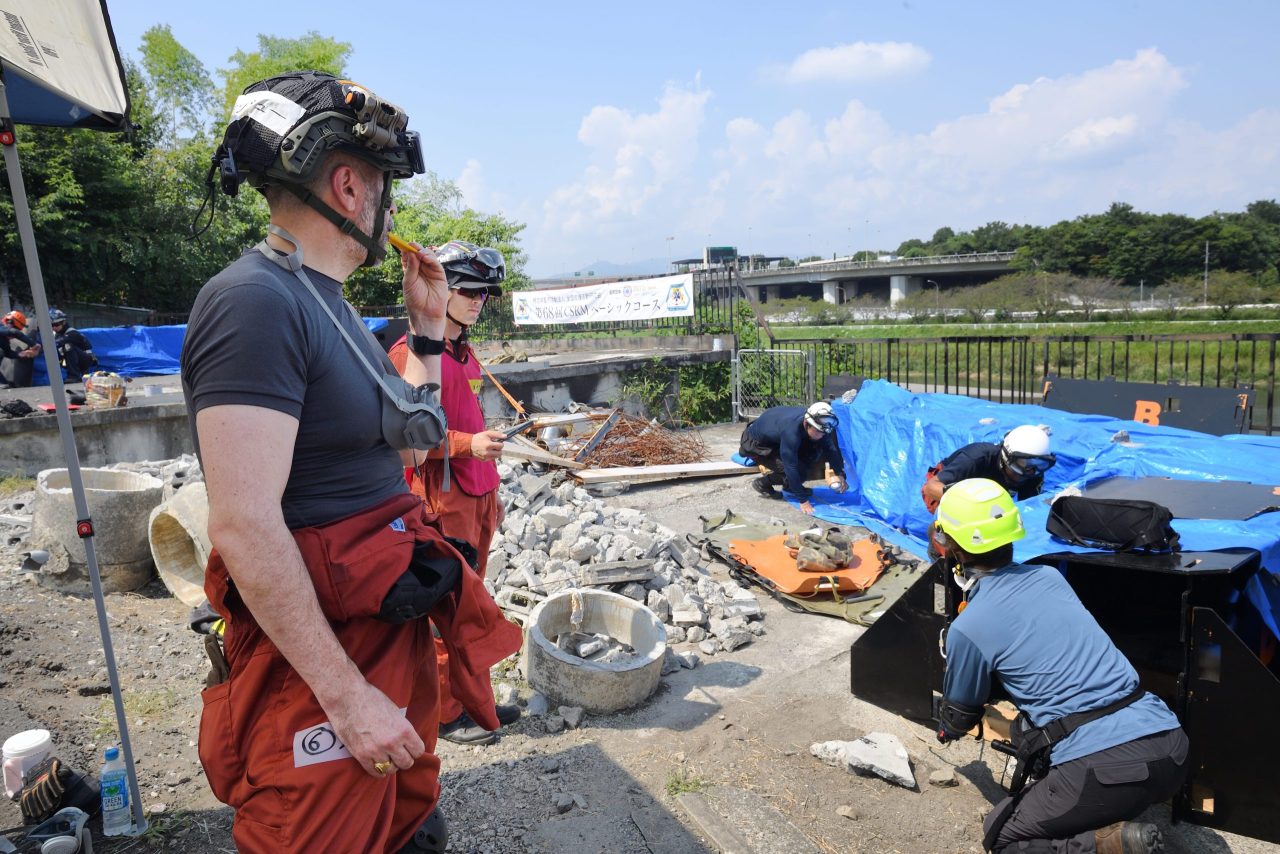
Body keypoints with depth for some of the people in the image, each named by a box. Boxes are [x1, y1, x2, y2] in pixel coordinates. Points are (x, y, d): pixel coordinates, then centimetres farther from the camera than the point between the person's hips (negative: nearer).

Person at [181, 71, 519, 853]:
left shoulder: (323, 302, 10)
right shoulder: (255, 303, -20)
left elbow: (404, 445, 17)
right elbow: (244, 526, -26)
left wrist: (428, 328, 10)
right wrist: (346, 696, -22)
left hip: (396, 632, 9)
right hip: (318, 663, -9)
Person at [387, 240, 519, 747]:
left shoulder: (464, 352, 16)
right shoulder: (412, 352, -12)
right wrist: (467, 443, -26)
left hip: (477, 495, 9)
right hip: (442, 496, -9)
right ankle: (445, 714, 16)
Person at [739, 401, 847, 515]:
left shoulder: (816, 423, -19)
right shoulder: (791, 431, -40)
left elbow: (830, 448, -1)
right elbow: (791, 468, -35)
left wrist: (839, 474, -5)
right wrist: (803, 500, -30)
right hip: (756, 443, -8)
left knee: (815, 450, -6)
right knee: (797, 469, -22)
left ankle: (790, 485, 9)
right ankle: (762, 484, 0)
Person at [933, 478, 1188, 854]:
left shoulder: (967, 629, -6)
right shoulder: (1051, 576, 11)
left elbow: (962, 711, 13)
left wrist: (946, 732, 37)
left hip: (1102, 768, -7)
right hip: (1172, 750, 7)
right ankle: (1115, 822, 13)